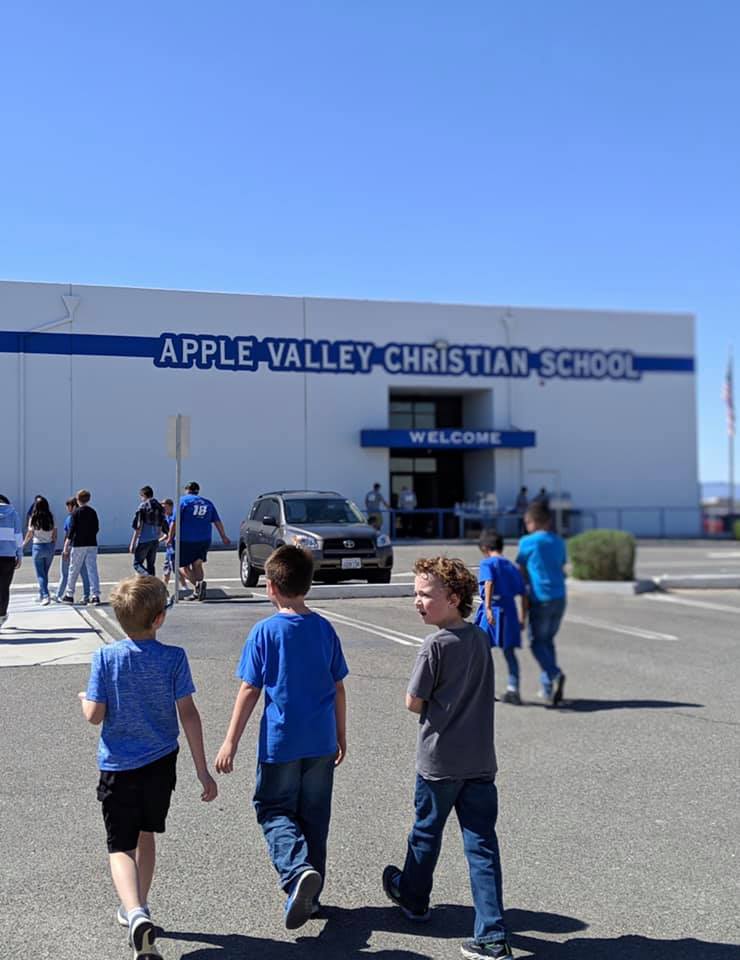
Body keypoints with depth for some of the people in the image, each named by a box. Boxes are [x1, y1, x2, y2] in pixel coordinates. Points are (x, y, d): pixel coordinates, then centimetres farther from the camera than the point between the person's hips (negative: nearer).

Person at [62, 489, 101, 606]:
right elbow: (97, 528, 10)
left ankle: (69, 595, 16)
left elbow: (72, 528, -9)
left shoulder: (76, 512, -6)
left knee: (73, 570, 7)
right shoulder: (92, 512, 6)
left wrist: (67, 544, -6)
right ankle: (95, 595, -5)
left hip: (78, 545, -3)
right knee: (92, 570, 1)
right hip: (92, 544, 4)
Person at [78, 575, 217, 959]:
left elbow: (95, 715, -10)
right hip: (161, 762, 2)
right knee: (145, 834, 22)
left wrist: (83, 699, 15)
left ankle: (137, 915, -22)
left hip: (118, 766, -2)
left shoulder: (106, 657, -11)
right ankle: (138, 909, 36)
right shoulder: (174, 658, -11)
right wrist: (202, 770, -5)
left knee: (120, 846, 1)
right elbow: (188, 714, -10)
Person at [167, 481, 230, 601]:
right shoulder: (207, 503, 13)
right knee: (197, 565, 14)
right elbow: (217, 522, 14)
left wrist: (170, 537, -2)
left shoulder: (183, 500, -1)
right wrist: (224, 537, 20)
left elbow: (175, 522, -8)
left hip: (185, 540, -5)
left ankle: (197, 583, -20)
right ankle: (197, 592, 6)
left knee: (183, 566, 2)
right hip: (204, 540, 5)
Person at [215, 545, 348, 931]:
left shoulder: (265, 631, -11)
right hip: (321, 742, 4)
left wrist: (230, 742, -2)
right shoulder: (324, 628, 0)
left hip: (280, 743, -4)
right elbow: (338, 688, 5)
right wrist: (341, 737, 16)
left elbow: (249, 691, -9)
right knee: (314, 816, 15)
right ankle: (311, 893, 24)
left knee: (274, 811, 9)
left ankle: (298, 871, -16)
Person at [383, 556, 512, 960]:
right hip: (481, 760, 5)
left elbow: (413, 703, -12)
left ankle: (413, 896, 41)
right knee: (481, 844, 5)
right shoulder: (481, 638, 3)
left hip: (439, 761, -5)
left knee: (426, 833, 18)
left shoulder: (435, 645, -17)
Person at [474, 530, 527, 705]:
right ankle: (513, 688, -2)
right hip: (510, 612, 4)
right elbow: (523, 594, 14)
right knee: (509, 652, 9)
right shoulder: (513, 567, 15)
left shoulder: (487, 563, -1)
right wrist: (522, 618, 20)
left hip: (492, 611, -4)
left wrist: (488, 608, -29)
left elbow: (489, 583, -19)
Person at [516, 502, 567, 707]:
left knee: (537, 642, 3)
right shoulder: (559, 542, 10)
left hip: (540, 599, -5)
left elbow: (522, 572, 1)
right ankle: (548, 687, 17)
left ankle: (555, 674, -22)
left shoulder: (527, 542, -5)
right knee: (548, 640, 16)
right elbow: (562, 569, 15)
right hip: (559, 598, 5)